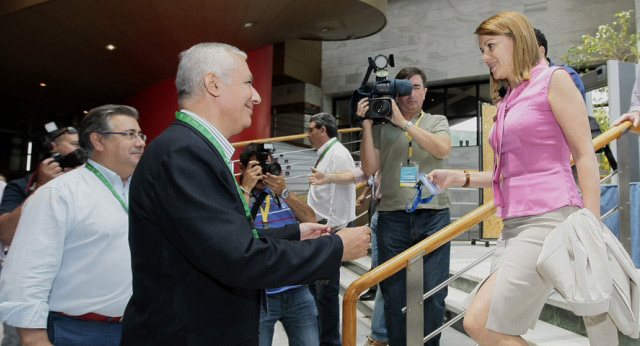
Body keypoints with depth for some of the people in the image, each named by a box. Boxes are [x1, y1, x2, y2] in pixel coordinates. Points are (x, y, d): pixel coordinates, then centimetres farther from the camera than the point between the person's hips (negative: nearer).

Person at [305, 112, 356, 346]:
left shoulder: (338, 155, -16)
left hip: (332, 230, -11)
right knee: (312, 283, 20)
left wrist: (333, 231, -22)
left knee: (326, 290, -1)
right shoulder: (325, 155, 16)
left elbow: (340, 197, -22)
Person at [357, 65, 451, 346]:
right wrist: (366, 126, -4)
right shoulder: (382, 126, 11)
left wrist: (403, 122, -12)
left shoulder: (437, 122, 12)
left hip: (434, 216, 0)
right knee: (394, 295, 6)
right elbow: (369, 168, 3)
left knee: (433, 294, 3)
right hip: (392, 217, 0)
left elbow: (442, 149, -9)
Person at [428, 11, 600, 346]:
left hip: (549, 217, -8)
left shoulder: (553, 79, 0)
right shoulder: (507, 103, 20)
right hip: (514, 225, 8)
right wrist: (460, 178, 14)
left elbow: (585, 155, -5)